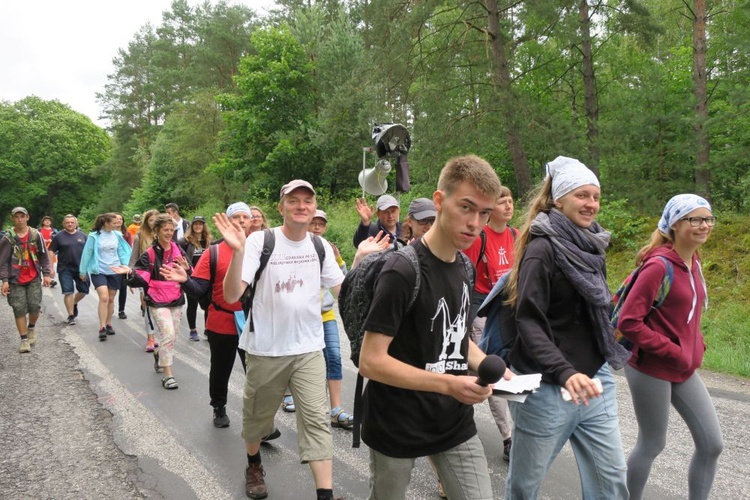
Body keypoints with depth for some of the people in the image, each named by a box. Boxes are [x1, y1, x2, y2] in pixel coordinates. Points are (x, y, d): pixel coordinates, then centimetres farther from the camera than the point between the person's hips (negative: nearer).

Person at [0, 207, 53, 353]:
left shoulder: (36, 235, 2)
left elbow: (44, 256, 7)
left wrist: (46, 274, 1)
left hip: (34, 279, 1)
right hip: (15, 280, -1)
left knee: (34, 307, -2)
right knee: (19, 310, -1)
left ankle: (31, 327, 29)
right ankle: (24, 340, 7)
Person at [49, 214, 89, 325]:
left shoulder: (82, 236, 7)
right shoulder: (58, 236, 0)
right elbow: (51, 252, 0)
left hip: (80, 268, 3)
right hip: (65, 269, -2)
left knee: (84, 290, 6)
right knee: (68, 292, -4)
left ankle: (74, 303, 36)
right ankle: (71, 316, 4)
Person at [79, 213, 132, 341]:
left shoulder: (117, 235, 1)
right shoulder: (94, 236, -8)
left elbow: (122, 252, 6)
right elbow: (87, 253, -2)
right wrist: (83, 271, 3)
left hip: (115, 271, 3)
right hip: (99, 271, -3)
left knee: (111, 299, 12)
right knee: (104, 297, -17)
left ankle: (109, 324, 27)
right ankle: (102, 327, -12)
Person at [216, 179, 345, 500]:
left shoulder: (320, 246, 1)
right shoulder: (260, 241, -12)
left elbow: (343, 289, 10)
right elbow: (232, 295, -20)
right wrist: (237, 252, -34)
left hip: (309, 348, 2)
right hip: (265, 349, -2)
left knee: (316, 419, -4)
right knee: (257, 414, 18)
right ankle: (254, 466, 46)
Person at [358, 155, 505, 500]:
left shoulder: (465, 267, 4)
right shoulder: (402, 271, -21)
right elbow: (370, 361, -23)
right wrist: (449, 384, -30)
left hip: (456, 421, 6)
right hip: (397, 427, -6)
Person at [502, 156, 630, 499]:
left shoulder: (591, 246, 9)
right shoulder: (543, 248, -15)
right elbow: (528, 322, -21)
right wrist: (564, 372, -32)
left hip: (595, 379, 7)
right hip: (548, 386, -7)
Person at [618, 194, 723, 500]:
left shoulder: (693, 262, 7)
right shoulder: (659, 265, -18)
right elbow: (628, 321, -21)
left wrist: (696, 347, 6)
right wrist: (671, 352, -19)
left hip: (684, 370, 8)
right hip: (652, 370, -8)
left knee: (712, 444, 10)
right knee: (652, 445, 7)